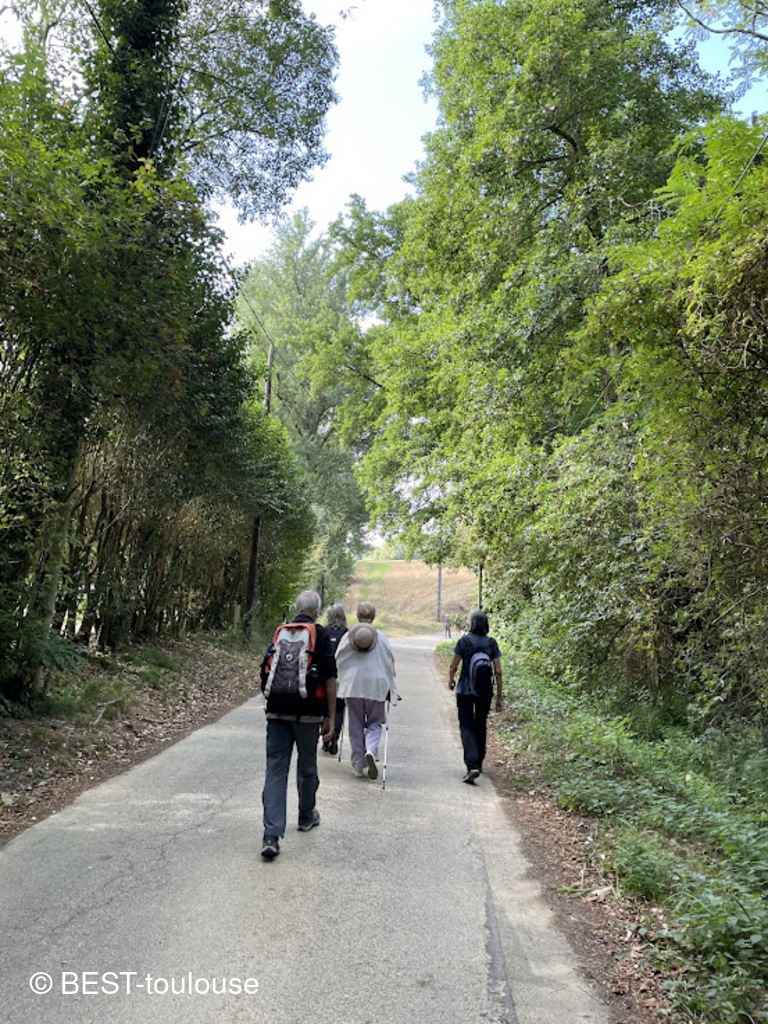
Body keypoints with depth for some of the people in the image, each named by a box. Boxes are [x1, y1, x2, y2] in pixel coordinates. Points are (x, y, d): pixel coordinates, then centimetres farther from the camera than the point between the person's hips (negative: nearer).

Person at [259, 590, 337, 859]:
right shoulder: (320, 635, -4)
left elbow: (265, 672, 16)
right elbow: (330, 678, -9)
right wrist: (330, 717, -3)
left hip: (277, 711, 3)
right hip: (308, 712, -2)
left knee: (275, 769, 0)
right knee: (307, 766, 17)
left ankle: (272, 835, -10)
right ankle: (306, 816, 36)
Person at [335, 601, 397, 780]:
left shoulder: (348, 636, 2)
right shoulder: (381, 637, 1)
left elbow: (338, 661, 6)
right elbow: (390, 663, 5)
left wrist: (342, 681, 19)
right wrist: (390, 688, 14)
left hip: (352, 686, 1)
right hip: (376, 686, 0)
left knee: (355, 726, 10)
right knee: (374, 723, 11)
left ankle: (358, 766, 12)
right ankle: (371, 751, -17)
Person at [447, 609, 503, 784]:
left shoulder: (463, 641, -9)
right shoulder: (492, 643, -2)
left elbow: (453, 666, -4)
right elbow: (498, 672, -4)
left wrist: (450, 679, 17)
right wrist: (499, 697, 3)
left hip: (465, 690, -3)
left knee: (467, 727, 1)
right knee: (481, 726, 20)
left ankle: (472, 766, -15)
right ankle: (479, 763, 33)